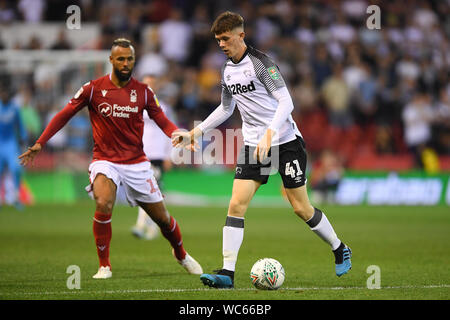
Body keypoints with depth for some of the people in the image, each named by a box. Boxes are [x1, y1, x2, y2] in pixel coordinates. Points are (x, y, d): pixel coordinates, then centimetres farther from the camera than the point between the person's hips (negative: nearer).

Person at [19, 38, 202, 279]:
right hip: (105, 160, -2)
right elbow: (65, 115, 1)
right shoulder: (93, 89, -5)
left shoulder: (143, 91, 0)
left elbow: (161, 119, 4)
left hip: (136, 162, 2)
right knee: (103, 205, -29)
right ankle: (104, 266, -14)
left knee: (161, 216, 6)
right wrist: (39, 144, -4)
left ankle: (181, 255, 36)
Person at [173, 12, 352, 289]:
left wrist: (269, 134, -32)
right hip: (254, 145, 6)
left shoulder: (260, 62, -14)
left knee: (301, 208, 0)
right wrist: (196, 132, 20)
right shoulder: (228, 71, 9)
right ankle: (227, 273, -11)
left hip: (285, 141, -6)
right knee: (237, 204, -9)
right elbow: (226, 108, 25)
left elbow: (286, 102, -20)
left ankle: (340, 249, 24)